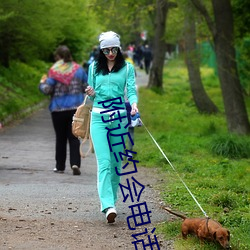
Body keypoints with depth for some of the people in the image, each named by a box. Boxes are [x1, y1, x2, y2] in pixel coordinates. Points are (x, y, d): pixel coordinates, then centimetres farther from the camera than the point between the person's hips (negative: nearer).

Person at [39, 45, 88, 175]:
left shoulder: (54, 71, -9)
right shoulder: (78, 69, 2)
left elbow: (47, 90, -11)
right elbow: (87, 87, 6)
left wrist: (42, 83, 9)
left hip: (58, 109, -2)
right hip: (76, 108, 2)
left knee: (60, 138, 10)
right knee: (74, 137, 4)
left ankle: (60, 166, 15)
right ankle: (75, 163, -14)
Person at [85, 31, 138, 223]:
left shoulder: (127, 68, 7)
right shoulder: (94, 68, 12)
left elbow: (131, 90, -3)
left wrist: (134, 104, -24)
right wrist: (91, 94, -6)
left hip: (119, 117, 0)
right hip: (99, 117, 0)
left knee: (116, 162, 4)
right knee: (104, 162, -13)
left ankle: (111, 200, 18)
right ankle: (108, 206, -23)